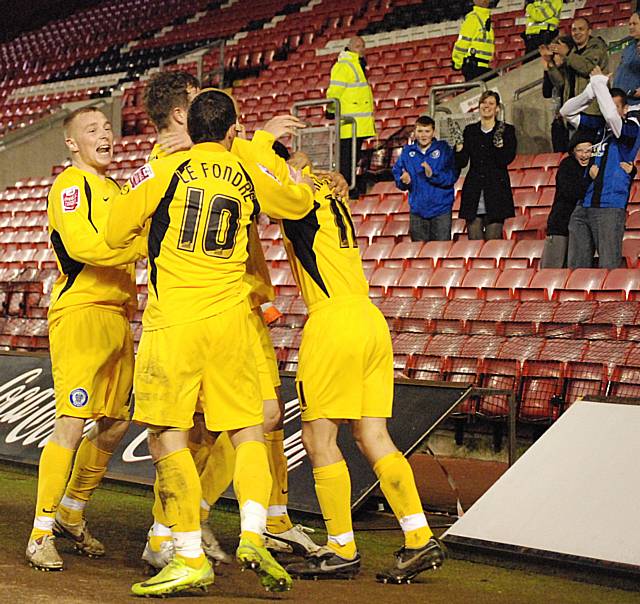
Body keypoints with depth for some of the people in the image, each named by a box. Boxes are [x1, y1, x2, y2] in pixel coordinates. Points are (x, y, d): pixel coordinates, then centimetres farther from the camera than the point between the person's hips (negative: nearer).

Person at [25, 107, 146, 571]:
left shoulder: (113, 189, 21)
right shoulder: (71, 185, -6)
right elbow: (82, 244, -20)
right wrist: (146, 244, -21)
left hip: (117, 319, 9)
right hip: (80, 315, -9)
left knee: (116, 423, 10)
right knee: (73, 424, -13)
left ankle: (71, 515, 26)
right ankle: (41, 535, -8)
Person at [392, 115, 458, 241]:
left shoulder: (444, 149, 0)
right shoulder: (407, 152, 7)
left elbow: (452, 176, -9)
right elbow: (397, 173, 5)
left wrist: (433, 174, -24)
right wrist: (404, 181, -17)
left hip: (441, 209, -2)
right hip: (417, 210, 2)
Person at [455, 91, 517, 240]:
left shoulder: (507, 130, 4)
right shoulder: (470, 131, 13)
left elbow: (505, 160, -6)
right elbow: (461, 162, 7)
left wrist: (498, 142, -18)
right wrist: (458, 145, -8)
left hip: (496, 193, -3)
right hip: (474, 193, 3)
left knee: (493, 241, -5)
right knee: (474, 240, -1)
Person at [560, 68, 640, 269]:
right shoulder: (598, 125, 14)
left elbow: (611, 115, -21)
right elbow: (567, 111, 17)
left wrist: (599, 83, -8)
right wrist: (592, 89, 4)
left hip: (610, 208, -6)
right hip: (583, 207, 6)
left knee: (608, 268, -11)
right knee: (576, 268, 4)